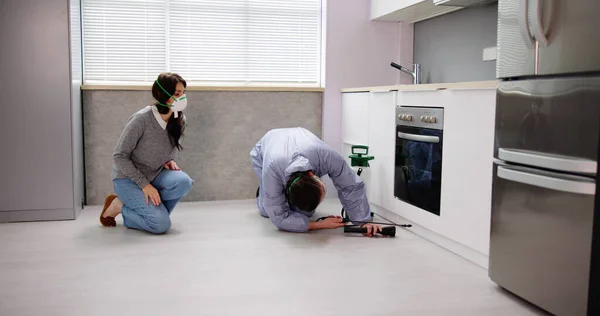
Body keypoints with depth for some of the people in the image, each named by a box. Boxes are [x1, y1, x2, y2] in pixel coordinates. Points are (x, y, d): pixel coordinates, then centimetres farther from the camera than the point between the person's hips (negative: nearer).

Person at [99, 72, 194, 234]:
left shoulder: (180, 121, -6)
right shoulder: (141, 119, -23)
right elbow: (119, 156, -17)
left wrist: (169, 161, -9)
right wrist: (144, 184, -22)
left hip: (154, 176, 5)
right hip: (128, 179, -5)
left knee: (183, 181, -27)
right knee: (161, 224, -20)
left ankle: (154, 209, -1)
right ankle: (119, 205, 4)